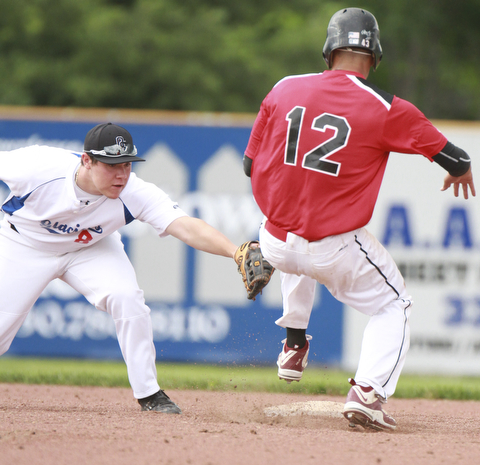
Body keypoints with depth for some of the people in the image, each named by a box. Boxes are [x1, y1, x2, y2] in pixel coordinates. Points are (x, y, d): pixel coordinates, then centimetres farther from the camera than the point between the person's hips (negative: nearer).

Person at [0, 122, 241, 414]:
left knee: (127, 298, -23)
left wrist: (237, 253, -57)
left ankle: (148, 393, -7)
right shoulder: (37, 166, -36)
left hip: (91, 249, 1)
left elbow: (186, 227, -43)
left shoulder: (134, 193, -32)